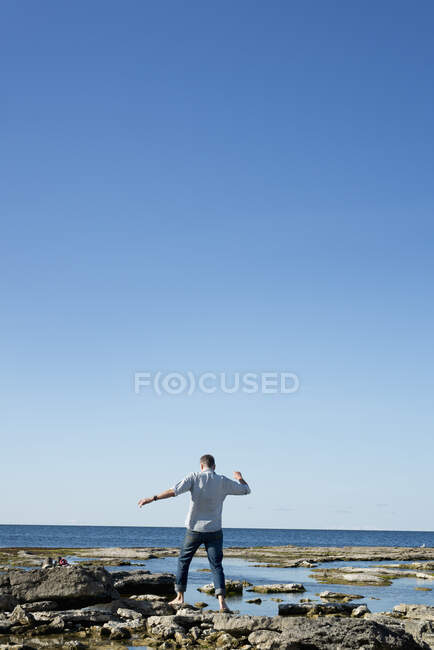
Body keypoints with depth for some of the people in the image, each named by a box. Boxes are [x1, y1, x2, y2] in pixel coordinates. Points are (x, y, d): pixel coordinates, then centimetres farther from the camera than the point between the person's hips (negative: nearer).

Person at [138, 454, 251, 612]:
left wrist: (151, 499, -14)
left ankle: (180, 597, 20)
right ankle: (221, 602, -11)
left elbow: (174, 491, -17)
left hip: (194, 529, -1)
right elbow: (246, 490, 11)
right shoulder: (223, 481, 0)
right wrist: (240, 478, 32)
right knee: (216, 565, 3)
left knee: (183, 561, 17)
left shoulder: (195, 477, -6)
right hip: (214, 531, 1)